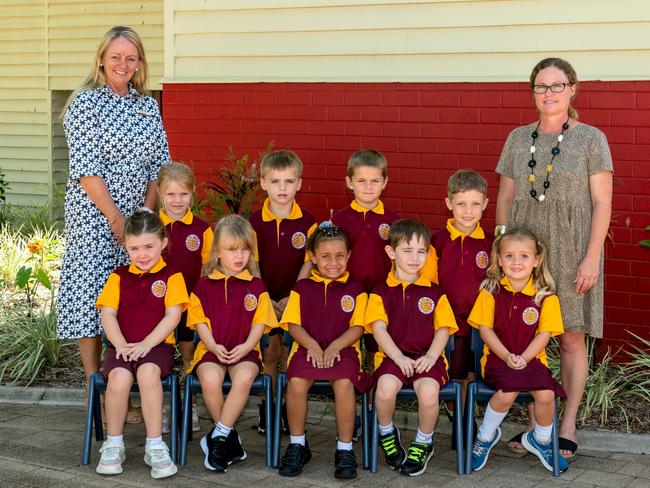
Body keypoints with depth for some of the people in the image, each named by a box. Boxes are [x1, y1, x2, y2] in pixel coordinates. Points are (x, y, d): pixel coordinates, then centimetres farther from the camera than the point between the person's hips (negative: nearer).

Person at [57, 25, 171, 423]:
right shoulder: (86, 103, -5)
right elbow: (86, 168, -12)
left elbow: (160, 164, 8)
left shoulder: (148, 105, 10)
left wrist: (146, 213, -5)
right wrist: (116, 217, -15)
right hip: (95, 215, -5)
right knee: (92, 294, -4)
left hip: (139, 216, 5)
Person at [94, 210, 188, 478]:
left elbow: (172, 316, -4)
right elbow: (107, 314, 5)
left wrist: (145, 344, -16)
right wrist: (121, 345, -13)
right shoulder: (118, 277, 14)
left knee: (148, 371, -36)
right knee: (119, 377, -31)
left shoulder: (171, 277, 6)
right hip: (122, 347, 2)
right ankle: (113, 444, -12)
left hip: (157, 346, -2)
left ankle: (155, 446, -27)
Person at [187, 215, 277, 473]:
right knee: (210, 378, -33)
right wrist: (214, 346, -11)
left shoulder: (256, 286, 10)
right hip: (212, 350, 0)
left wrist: (246, 346, -13)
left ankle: (218, 436, -23)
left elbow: (260, 323, 4)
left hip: (245, 351, 0)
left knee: (244, 377, -35)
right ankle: (231, 438, -14)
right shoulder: (204, 285, 10)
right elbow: (200, 321, 5)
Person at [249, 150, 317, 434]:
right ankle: (267, 408, 15)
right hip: (265, 299, 0)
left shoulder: (307, 222, -5)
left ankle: (291, 409, 15)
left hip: (296, 299, 0)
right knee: (270, 353, 3)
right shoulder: (255, 222, -4)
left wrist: (293, 298, -12)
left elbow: (309, 264, -4)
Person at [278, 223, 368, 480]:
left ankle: (345, 449, -16)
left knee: (344, 382, -33)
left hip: (343, 349, -1)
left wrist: (335, 346, -13)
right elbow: (293, 324, 7)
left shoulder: (355, 289, 11)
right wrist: (312, 345, -12)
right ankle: (297, 444, -9)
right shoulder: (302, 288, 14)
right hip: (307, 347, 1)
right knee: (296, 381, -31)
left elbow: (357, 327, 3)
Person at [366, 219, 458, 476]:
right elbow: (379, 328, -2)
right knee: (385, 388, -33)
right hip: (393, 356, 0)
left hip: (427, 357, 1)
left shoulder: (434, 293, 12)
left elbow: (443, 329, 6)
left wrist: (431, 356, -12)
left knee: (429, 391, -32)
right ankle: (387, 434, 2)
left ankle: (423, 443, -1)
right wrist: (399, 358, -15)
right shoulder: (381, 292, 8)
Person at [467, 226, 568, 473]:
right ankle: (486, 436, 0)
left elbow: (544, 333, -2)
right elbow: (485, 328, -2)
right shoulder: (491, 291, 0)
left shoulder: (545, 296, 0)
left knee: (546, 394, -23)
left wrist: (524, 358, -16)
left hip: (532, 358, 1)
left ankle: (540, 440, 10)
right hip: (498, 357, -1)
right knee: (507, 393, -29)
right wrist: (506, 356, -14)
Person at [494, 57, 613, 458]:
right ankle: (536, 422, 17)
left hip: (571, 253, -3)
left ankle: (568, 427, 11)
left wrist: (591, 258, -11)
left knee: (571, 338, 2)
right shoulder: (519, 138, 10)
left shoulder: (591, 139, -1)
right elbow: (505, 198, 12)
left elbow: (602, 203, -5)